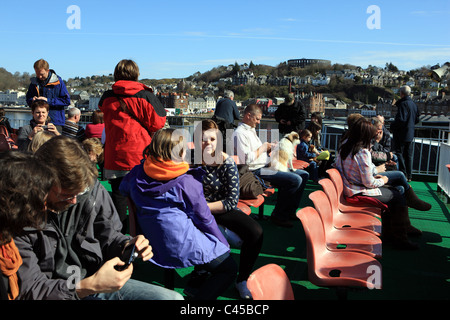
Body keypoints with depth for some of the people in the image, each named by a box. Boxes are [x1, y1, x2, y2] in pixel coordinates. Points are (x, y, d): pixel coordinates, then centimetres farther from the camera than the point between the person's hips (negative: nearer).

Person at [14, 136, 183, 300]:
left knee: (173, 297, -5)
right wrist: (89, 286, -28)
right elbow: (30, 289, -16)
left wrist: (126, 245, -15)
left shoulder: (91, 187, -6)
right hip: (56, 294, -5)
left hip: (95, 283, 6)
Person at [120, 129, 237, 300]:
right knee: (230, 268, 7)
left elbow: (123, 189, 23)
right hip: (182, 246, -7)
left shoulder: (137, 173, 0)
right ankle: (199, 294, -11)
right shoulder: (187, 181, -15)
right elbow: (204, 218, -6)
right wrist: (224, 244, 9)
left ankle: (197, 281, 17)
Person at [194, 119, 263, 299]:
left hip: (221, 209, 2)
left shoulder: (227, 162, -7)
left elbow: (232, 202, -12)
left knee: (255, 232, -17)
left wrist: (204, 207, -19)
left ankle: (242, 280, 2)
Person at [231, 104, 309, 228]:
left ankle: (289, 211, 14)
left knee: (304, 175, 8)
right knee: (295, 180, -25)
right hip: (257, 171, -11)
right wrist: (262, 148, -10)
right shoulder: (240, 133, -13)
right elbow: (247, 159, -23)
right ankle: (278, 216, -10)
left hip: (267, 166, 11)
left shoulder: (251, 130, 21)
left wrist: (269, 147, 9)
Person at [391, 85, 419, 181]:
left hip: (401, 134, -8)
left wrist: (392, 126, -10)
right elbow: (417, 119, 16)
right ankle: (409, 176, 18)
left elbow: (401, 120, -24)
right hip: (410, 134, 8)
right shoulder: (413, 104, 9)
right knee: (408, 155, 13)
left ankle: (403, 174, -4)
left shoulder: (403, 104, -17)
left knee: (399, 153, -1)